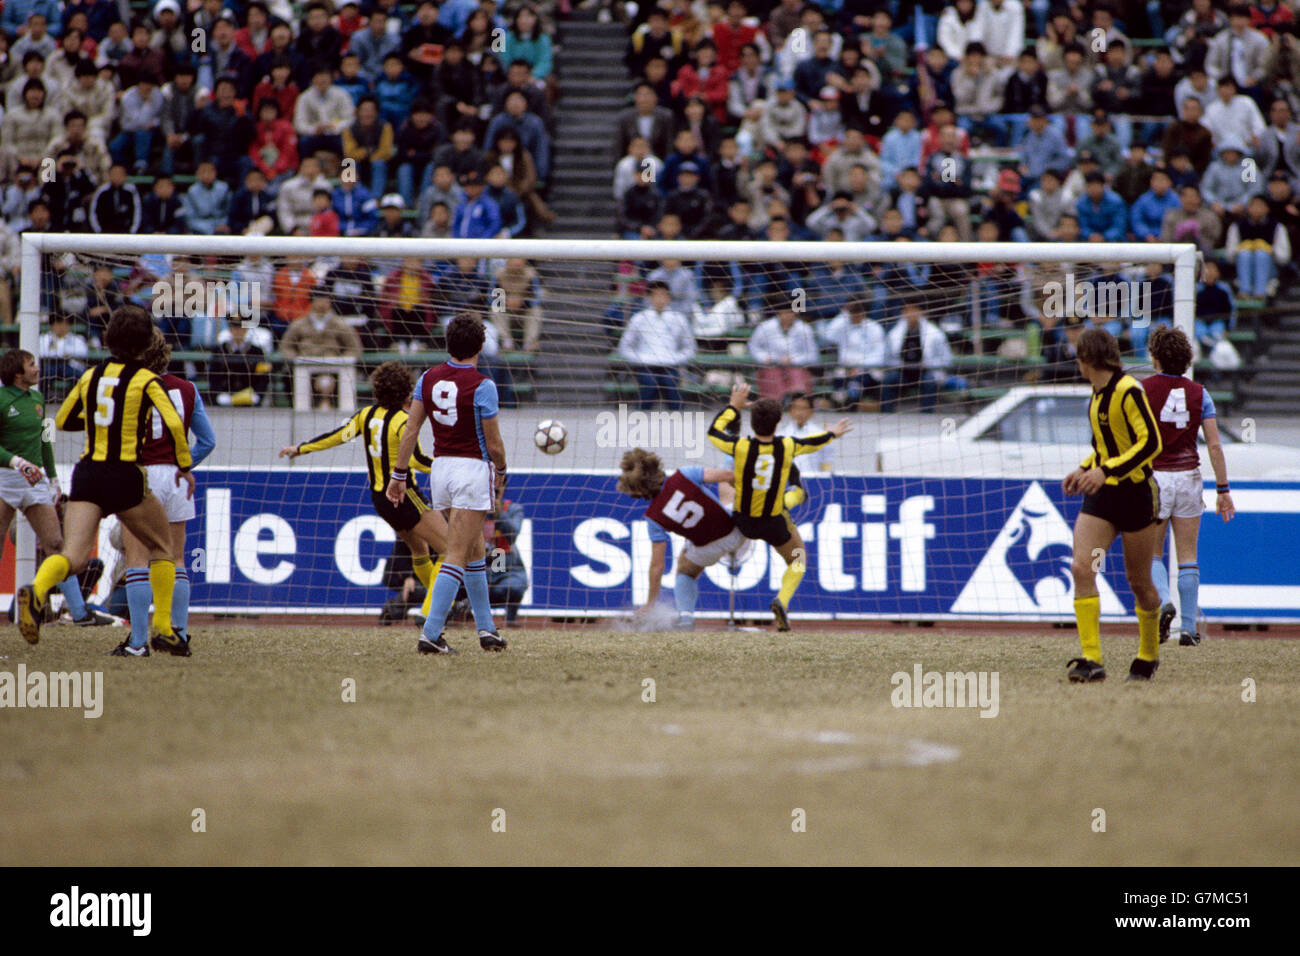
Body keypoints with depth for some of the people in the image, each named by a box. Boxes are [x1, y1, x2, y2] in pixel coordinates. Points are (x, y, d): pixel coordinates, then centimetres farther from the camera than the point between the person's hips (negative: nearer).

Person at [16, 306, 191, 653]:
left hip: (88, 475, 3)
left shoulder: (90, 376, 11)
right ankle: (162, 627, 16)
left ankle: (36, 591, -42)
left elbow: (62, 421, 20)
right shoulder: (145, 380, -3)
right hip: (126, 478, -3)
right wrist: (185, 465, 0)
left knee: (73, 556, -10)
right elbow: (174, 424, -14)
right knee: (161, 548, 20)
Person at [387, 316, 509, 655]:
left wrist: (399, 474, 9)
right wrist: (501, 473, 11)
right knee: (456, 557, -8)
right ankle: (431, 634, -17)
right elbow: (493, 443, -8)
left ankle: (486, 628, 25)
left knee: (474, 551, 20)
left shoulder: (428, 379, 2)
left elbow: (411, 430, 3)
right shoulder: (482, 386, -13)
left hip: (440, 467, 6)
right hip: (474, 469, -6)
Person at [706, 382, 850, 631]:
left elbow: (714, 432, -3)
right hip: (775, 524, -2)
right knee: (797, 561, 21)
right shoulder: (786, 447, -21)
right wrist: (831, 434, 25)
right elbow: (811, 443, 3)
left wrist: (734, 406, 9)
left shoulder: (741, 447, -25)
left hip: (744, 523, 2)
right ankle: (782, 600, -5)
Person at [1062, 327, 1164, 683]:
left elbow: (1151, 442, -21)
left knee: (1139, 581, 6)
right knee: (1081, 567, -13)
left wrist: (1106, 470, -27)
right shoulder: (1098, 392, 10)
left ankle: (1149, 655, 30)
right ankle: (1091, 660, -17)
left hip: (1134, 493, -7)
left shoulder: (1127, 390, -16)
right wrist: (1085, 468, 10)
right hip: (1100, 494, 7)